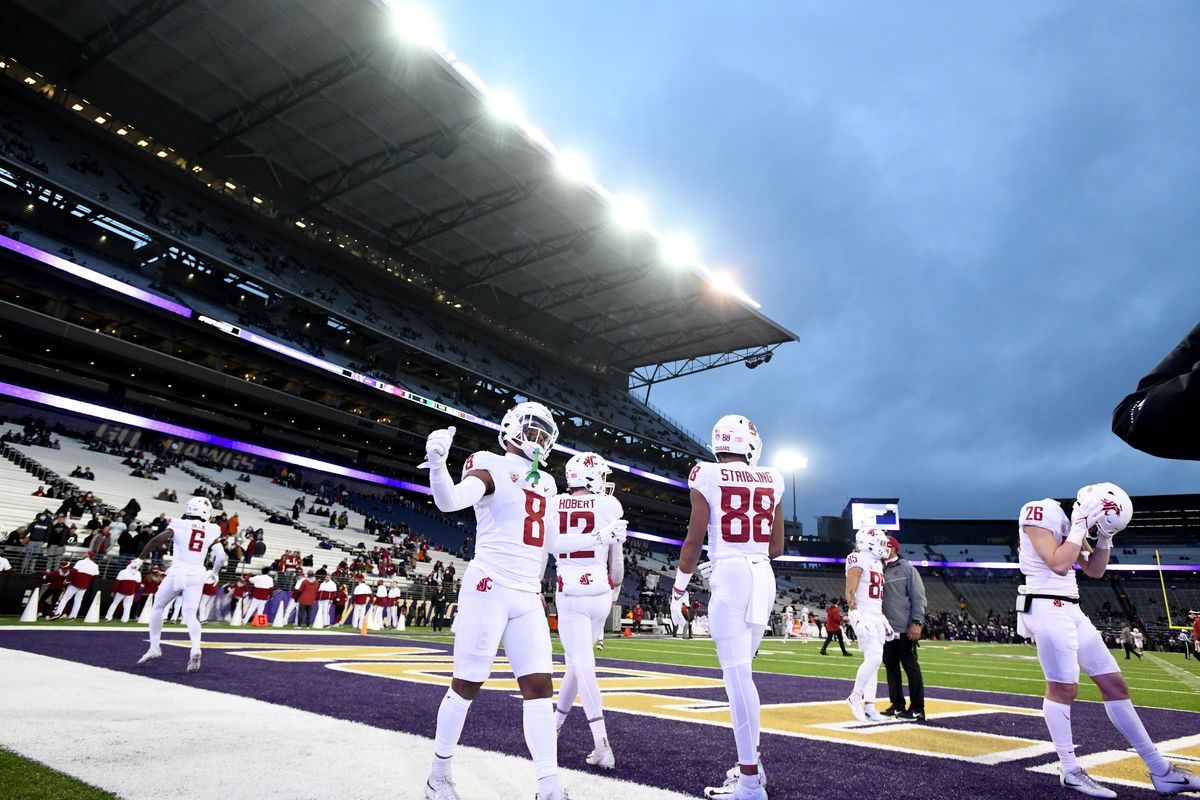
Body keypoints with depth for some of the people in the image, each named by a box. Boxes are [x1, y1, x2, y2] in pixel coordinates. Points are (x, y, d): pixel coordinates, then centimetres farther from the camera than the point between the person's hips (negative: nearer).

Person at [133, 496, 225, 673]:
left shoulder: (179, 525, 1)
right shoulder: (211, 531, 7)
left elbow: (157, 540, -10)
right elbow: (220, 556, 3)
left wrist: (140, 559, 0)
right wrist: (214, 574, 21)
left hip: (177, 572, -2)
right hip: (197, 575, 2)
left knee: (158, 607, 22)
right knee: (190, 615, 5)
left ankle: (154, 647, 22)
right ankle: (195, 648, -19)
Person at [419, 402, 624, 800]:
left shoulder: (545, 483, 17)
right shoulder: (493, 468, -5)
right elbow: (449, 501, -24)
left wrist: (601, 539, 25)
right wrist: (437, 464, -43)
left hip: (528, 597, 7)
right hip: (489, 588, -6)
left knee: (539, 687, 3)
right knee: (466, 685, 4)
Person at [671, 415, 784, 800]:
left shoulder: (707, 477, -3)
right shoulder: (771, 481, 10)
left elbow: (694, 541, -4)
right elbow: (776, 547, 14)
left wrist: (679, 589, 7)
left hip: (730, 577, -6)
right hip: (764, 577, 6)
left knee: (737, 674, -4)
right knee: (742, 670, 17)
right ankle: (750, 762, 24)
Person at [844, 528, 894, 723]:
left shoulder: (877, 563, 17)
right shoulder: (859, 561, -10)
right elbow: (850, 592, -16)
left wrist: (884, 620, 21)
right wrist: (856, 617, -24)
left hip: (877, 617, 9)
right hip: (864, 617, -9)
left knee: (873, 662, 8)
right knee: (874, 659, -16)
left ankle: (869, 707, 13)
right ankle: (855, 698, 0)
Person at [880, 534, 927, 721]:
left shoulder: (907, 569, -4)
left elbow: (918, 598, -9)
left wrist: (916, 623, -16)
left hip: (905, 628, -6)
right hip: (887, 629, 6)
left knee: (910, 667, -1)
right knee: (891, 666, 11)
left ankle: (917, 709, 6)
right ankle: (897, 705, 21)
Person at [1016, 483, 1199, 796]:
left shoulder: (1073, 523, 14)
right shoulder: (1040, 512, -13)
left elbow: (1095, 570, 19)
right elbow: (1059, 564, -22)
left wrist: (1104, 536, 7)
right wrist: (1080, 528, -15)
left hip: (1070, 609, 10)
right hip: (1048, 608, -10)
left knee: (1114, 684, 12)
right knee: (1062, 688, -5)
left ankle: (1159, 770, 21)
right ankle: (1070, 771, 7)